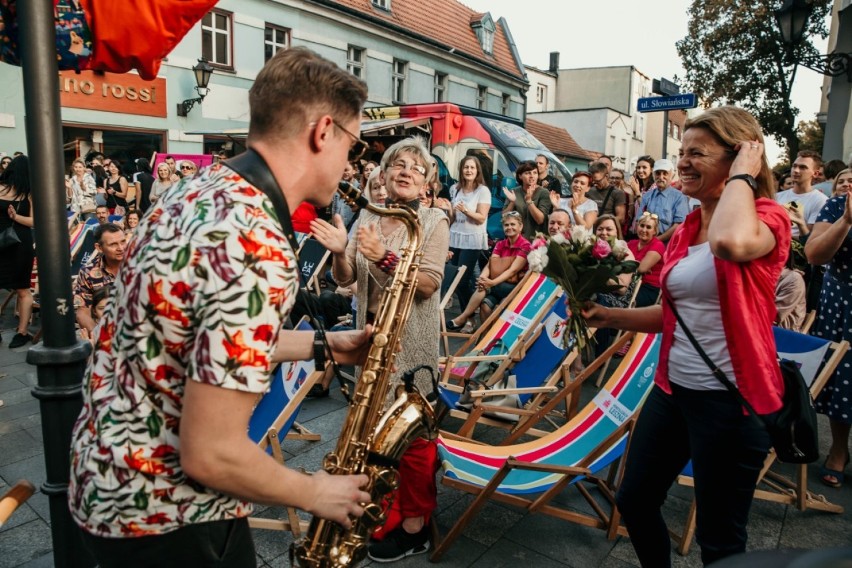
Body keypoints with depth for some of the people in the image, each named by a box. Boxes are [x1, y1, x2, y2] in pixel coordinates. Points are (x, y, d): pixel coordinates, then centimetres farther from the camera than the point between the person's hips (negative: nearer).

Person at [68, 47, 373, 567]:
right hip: (162, 511, -9)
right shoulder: (256, 245, -30)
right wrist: (316, 494, -12)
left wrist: (321, 345, 9)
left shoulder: (203, 191, 0)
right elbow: (211, 455, -28)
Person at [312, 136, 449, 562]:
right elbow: (345, 279, 4)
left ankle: (415, 524, 21)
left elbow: (428, 284, -18)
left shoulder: (434, 221, -7)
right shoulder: (367, 218, 6)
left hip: (411, 341, -5)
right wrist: (339, 253, -16)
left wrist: (384, 257, -29)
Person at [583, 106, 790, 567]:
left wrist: (743, 175, -21)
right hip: (672, 388, 7)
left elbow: (730, 241, -39)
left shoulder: (767, 220, -12)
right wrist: (608, 316, 5)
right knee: (633, 501, 18)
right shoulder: (683, 232, 8)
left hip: (730, 398, -7)